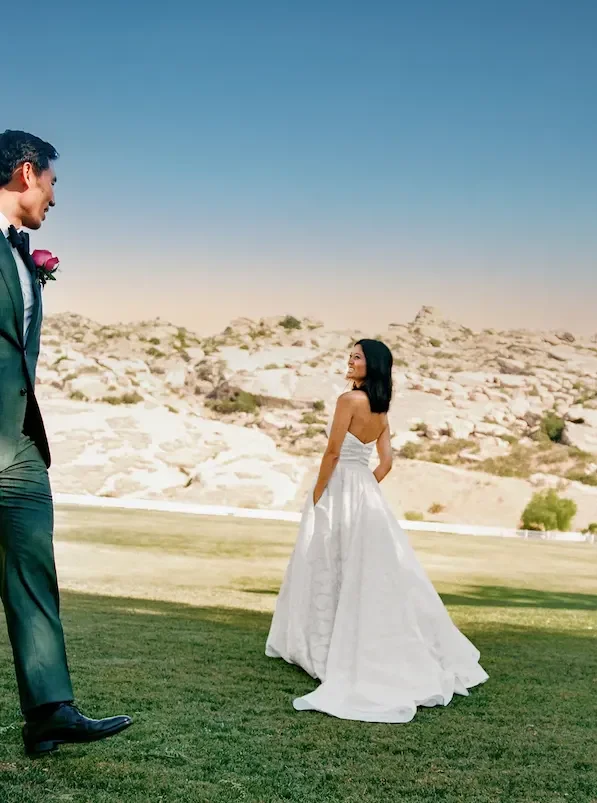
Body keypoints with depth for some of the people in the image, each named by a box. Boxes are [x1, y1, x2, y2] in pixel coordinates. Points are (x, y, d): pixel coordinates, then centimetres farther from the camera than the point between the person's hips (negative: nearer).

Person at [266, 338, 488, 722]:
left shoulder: (349, 399, -13)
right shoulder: (381, 410, 10)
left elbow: (333, 452, -15)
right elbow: (386, 462, 10)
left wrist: (316, 498, -9)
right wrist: (363, 490, 15)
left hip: (339, 490, -7)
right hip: (367, 493, 8)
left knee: (332, 573, 1)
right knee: (371, 571, 14)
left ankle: (324, 651, 7)